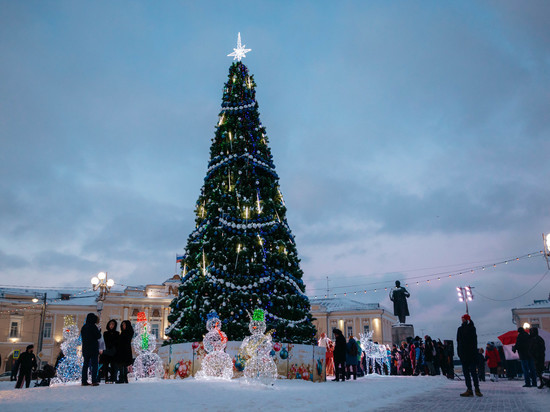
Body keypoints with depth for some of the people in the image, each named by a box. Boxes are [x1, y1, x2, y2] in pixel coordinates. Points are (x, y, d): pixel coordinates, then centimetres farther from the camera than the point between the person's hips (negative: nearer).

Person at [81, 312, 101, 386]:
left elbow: (82, 336, 15)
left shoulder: (83, 327, 7)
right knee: (94, 364, -2)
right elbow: (98, 336, -10)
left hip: (85, 349, 6)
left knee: (85, 364, 11)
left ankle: (84, 381, 11)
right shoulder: (93, 327, -13)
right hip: (93, 348, -6)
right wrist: (99, 331, 7)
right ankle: (94, 381, -7)